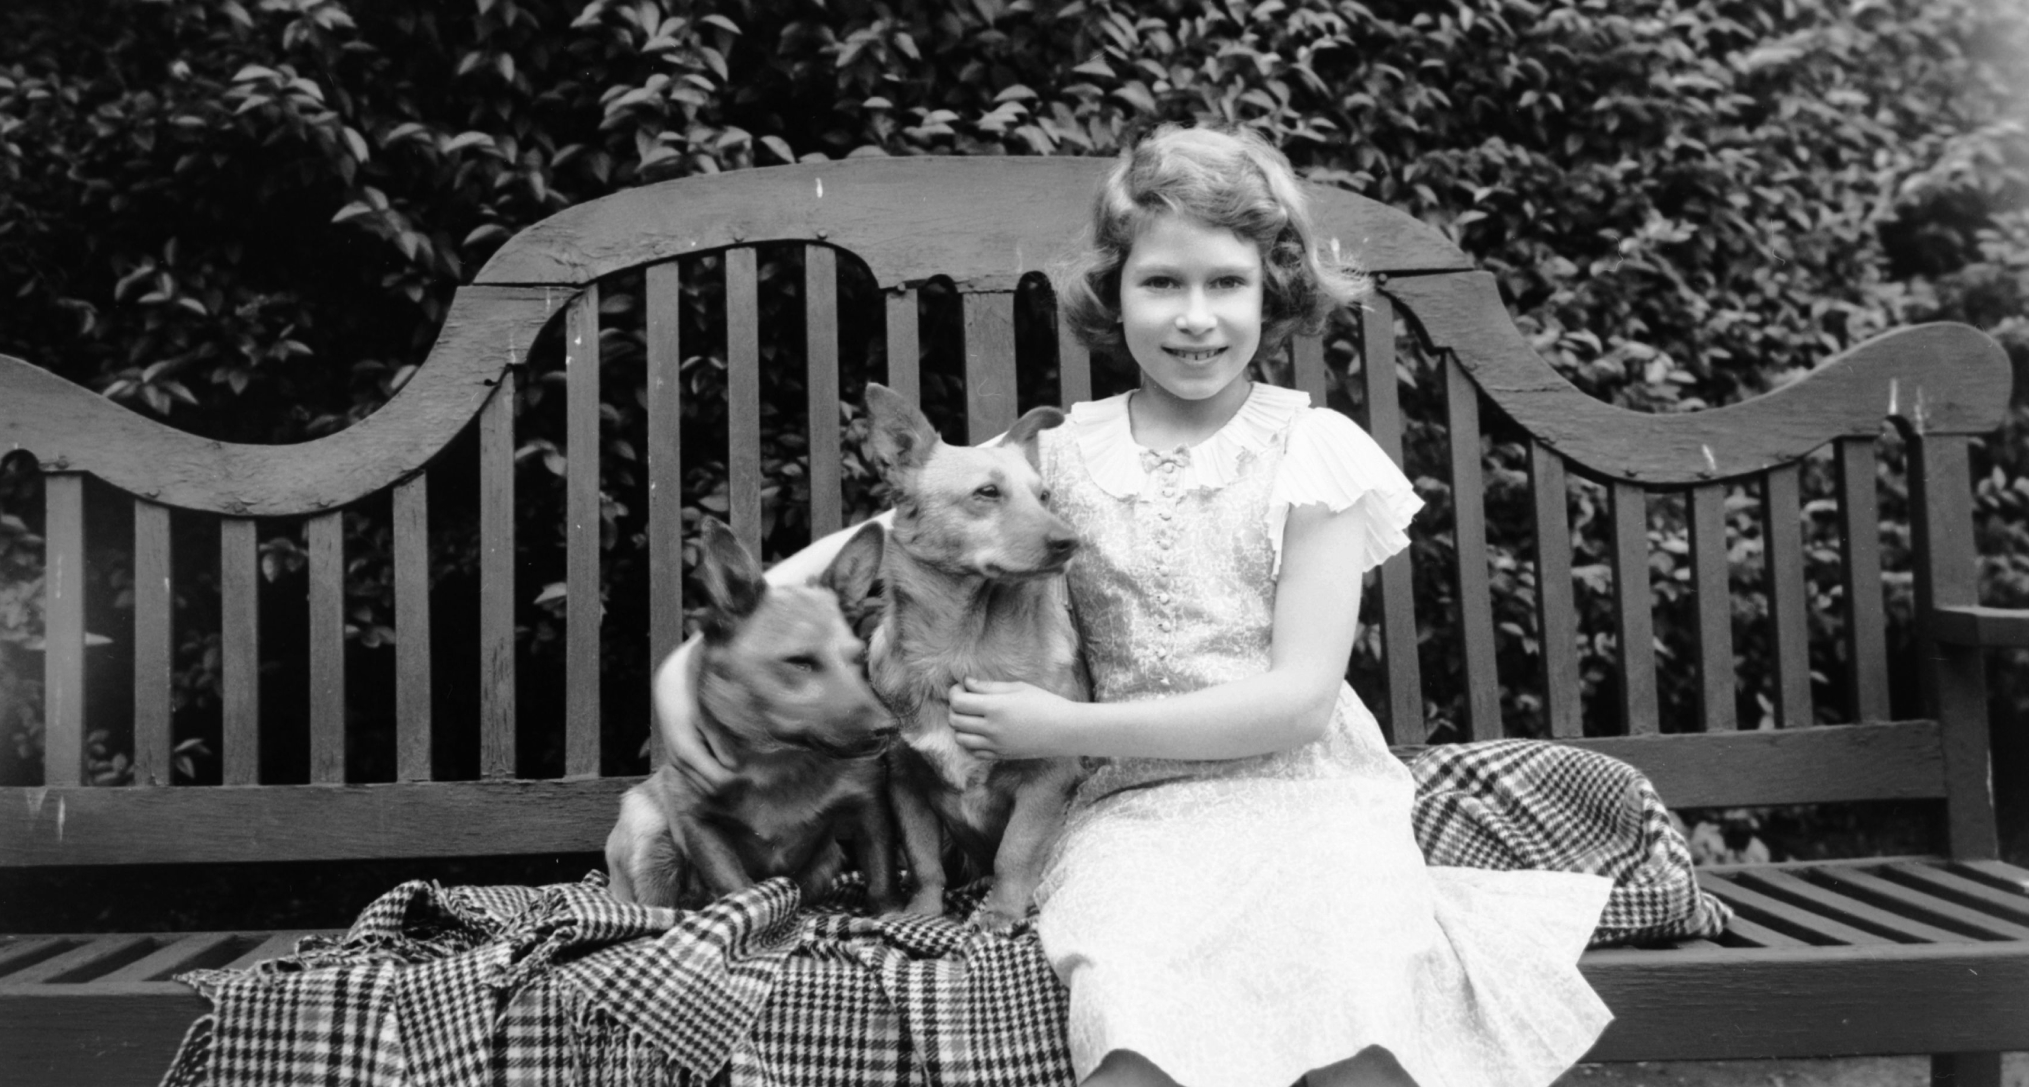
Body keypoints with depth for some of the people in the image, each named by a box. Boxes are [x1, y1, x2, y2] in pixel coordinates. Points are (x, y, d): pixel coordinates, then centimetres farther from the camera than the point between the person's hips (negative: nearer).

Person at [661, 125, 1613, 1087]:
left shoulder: (1313, 452, -1)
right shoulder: (1062, 460, 5)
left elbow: (1300, 699, -7)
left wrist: (1065, 728, -11)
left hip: (1302, 788, 0)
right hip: (1134, 804, 1)